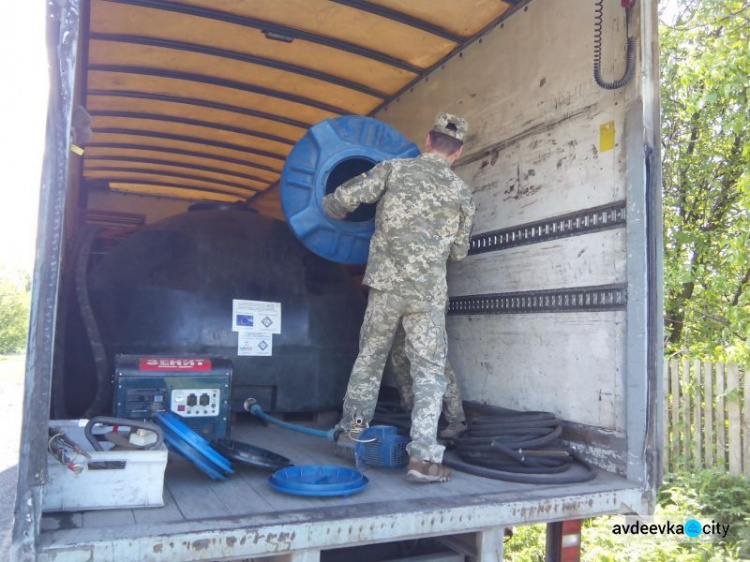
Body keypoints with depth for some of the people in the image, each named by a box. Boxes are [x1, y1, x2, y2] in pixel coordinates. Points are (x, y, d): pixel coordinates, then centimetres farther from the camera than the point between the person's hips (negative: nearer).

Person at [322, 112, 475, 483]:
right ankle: (422, 457, 0)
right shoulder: (462, 193, 8)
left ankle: (353, 424, 29)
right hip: (429, 293, 0)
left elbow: (343, 199, -4)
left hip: (386, 282, 1)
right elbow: (458, 252, 14)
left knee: (371, 354, 19)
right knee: (429, 371, 4)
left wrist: (334, 209, 19)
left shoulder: (394, 168, 3)